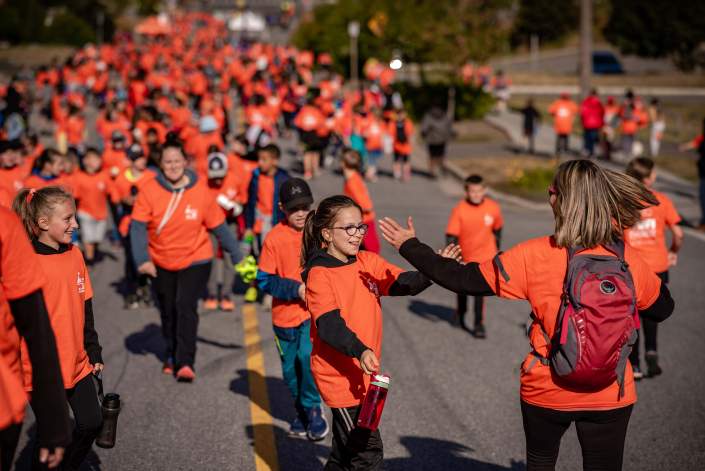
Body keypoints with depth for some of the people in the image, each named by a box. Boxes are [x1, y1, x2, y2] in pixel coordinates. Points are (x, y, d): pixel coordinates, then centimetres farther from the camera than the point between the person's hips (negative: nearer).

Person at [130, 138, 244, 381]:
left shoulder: (200, 191, -8)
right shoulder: (149, 191, -10)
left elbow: (218, 227, 0)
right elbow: (137, 227, -12)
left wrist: (237, 256, 3)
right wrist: (142, 259, -24)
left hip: (195, 261, -2)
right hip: (162, 264, 2)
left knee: (186, 306, -19)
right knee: (168, 313, 15)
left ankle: (185, 363, -19)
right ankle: (171, 355, 37)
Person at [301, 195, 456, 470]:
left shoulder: (368, 262, 5)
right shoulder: (319, 275, -14)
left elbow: (401, 283, -8)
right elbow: (329, 323, -26)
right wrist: (359, 351, -42)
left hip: (362, 373, 7)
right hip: (339, 374, -7)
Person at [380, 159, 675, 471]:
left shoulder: (532, 257, -18)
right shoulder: (628, 258, -12)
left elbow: (461, 279, -10)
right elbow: (662, 310, 5)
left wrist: (409, 246, 0)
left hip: (546, 390, 0)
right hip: (610, 395, 1)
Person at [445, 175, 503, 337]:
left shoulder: (493, 208, -11)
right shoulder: (459, 210, -18)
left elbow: (497, 228, 8)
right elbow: (451, 235, -15)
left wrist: (496, 248, 15)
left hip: (485, 256, 0)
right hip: (464, 257, 1)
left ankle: (479, 324, 0)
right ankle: (460, 313, 46)